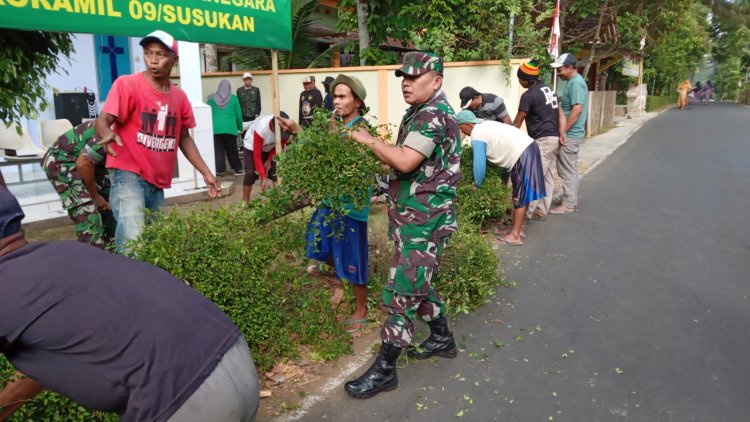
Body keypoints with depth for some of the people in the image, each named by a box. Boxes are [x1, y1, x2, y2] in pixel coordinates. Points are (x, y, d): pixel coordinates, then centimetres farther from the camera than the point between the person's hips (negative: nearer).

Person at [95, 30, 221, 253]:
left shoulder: (179, 96, 8)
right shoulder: (127, 84, -8)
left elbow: (184, 138, 17)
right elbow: (103, 120, -16)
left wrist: (206, 173, 14)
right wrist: (107, 134, -41)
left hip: (158, 181, 6)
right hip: (128, 175, -6)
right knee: (133, 243, -21)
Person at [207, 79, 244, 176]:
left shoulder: (212, 98, 5)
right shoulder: (234, 98, 2)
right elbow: (238, 115, 6)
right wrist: (240, 128, 18)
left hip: (215, 128, 1)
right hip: (230, 128, -1)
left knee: (218, 150, 4)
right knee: (232, 150, 9)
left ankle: (219, 170, 1)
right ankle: (238, 169, 16)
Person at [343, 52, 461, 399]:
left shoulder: (434, 115, -17)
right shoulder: (418, 113, 15)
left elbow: (405, 162, -27)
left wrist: (370, 140, -14)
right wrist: (377, 148, 1)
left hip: (424, 220, -10)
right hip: (414, 216, 10)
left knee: (401, 292, -5)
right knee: (419, 283, 22)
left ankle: (384, 370, 4)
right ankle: (442, 339, 40)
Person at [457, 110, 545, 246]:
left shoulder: (477, 136, -9)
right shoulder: (485, 125, 19)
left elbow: (479, 164, -12)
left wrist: (477, 184, 4)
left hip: (522, 155, -9)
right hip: (528, 147, 9)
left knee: (520, 196, -4)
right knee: (521, 195, 16)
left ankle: (515, 236, 3)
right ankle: (518, 229, 25)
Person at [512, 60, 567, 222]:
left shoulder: (528, 95, -12)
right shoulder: (548, 89, 16)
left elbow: (517, 122, -6)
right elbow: (560, 113, 13)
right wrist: (561, 131, 2)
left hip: (543, 140, -10)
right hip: (554, 139, 10)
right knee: (546, 176, 11)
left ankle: (526, 213, -9)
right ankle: (541, 211, 15)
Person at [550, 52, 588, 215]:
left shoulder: (576, 83, -17)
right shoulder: (573, 81, 13)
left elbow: (577, 109, -24)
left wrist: (563, 131, -22)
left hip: (569, 135, -10)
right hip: (572, 134, 10)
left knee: (567, 170, -4)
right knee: (571, 168, 16)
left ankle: (568, 204, 3)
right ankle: (572, 200, 25)